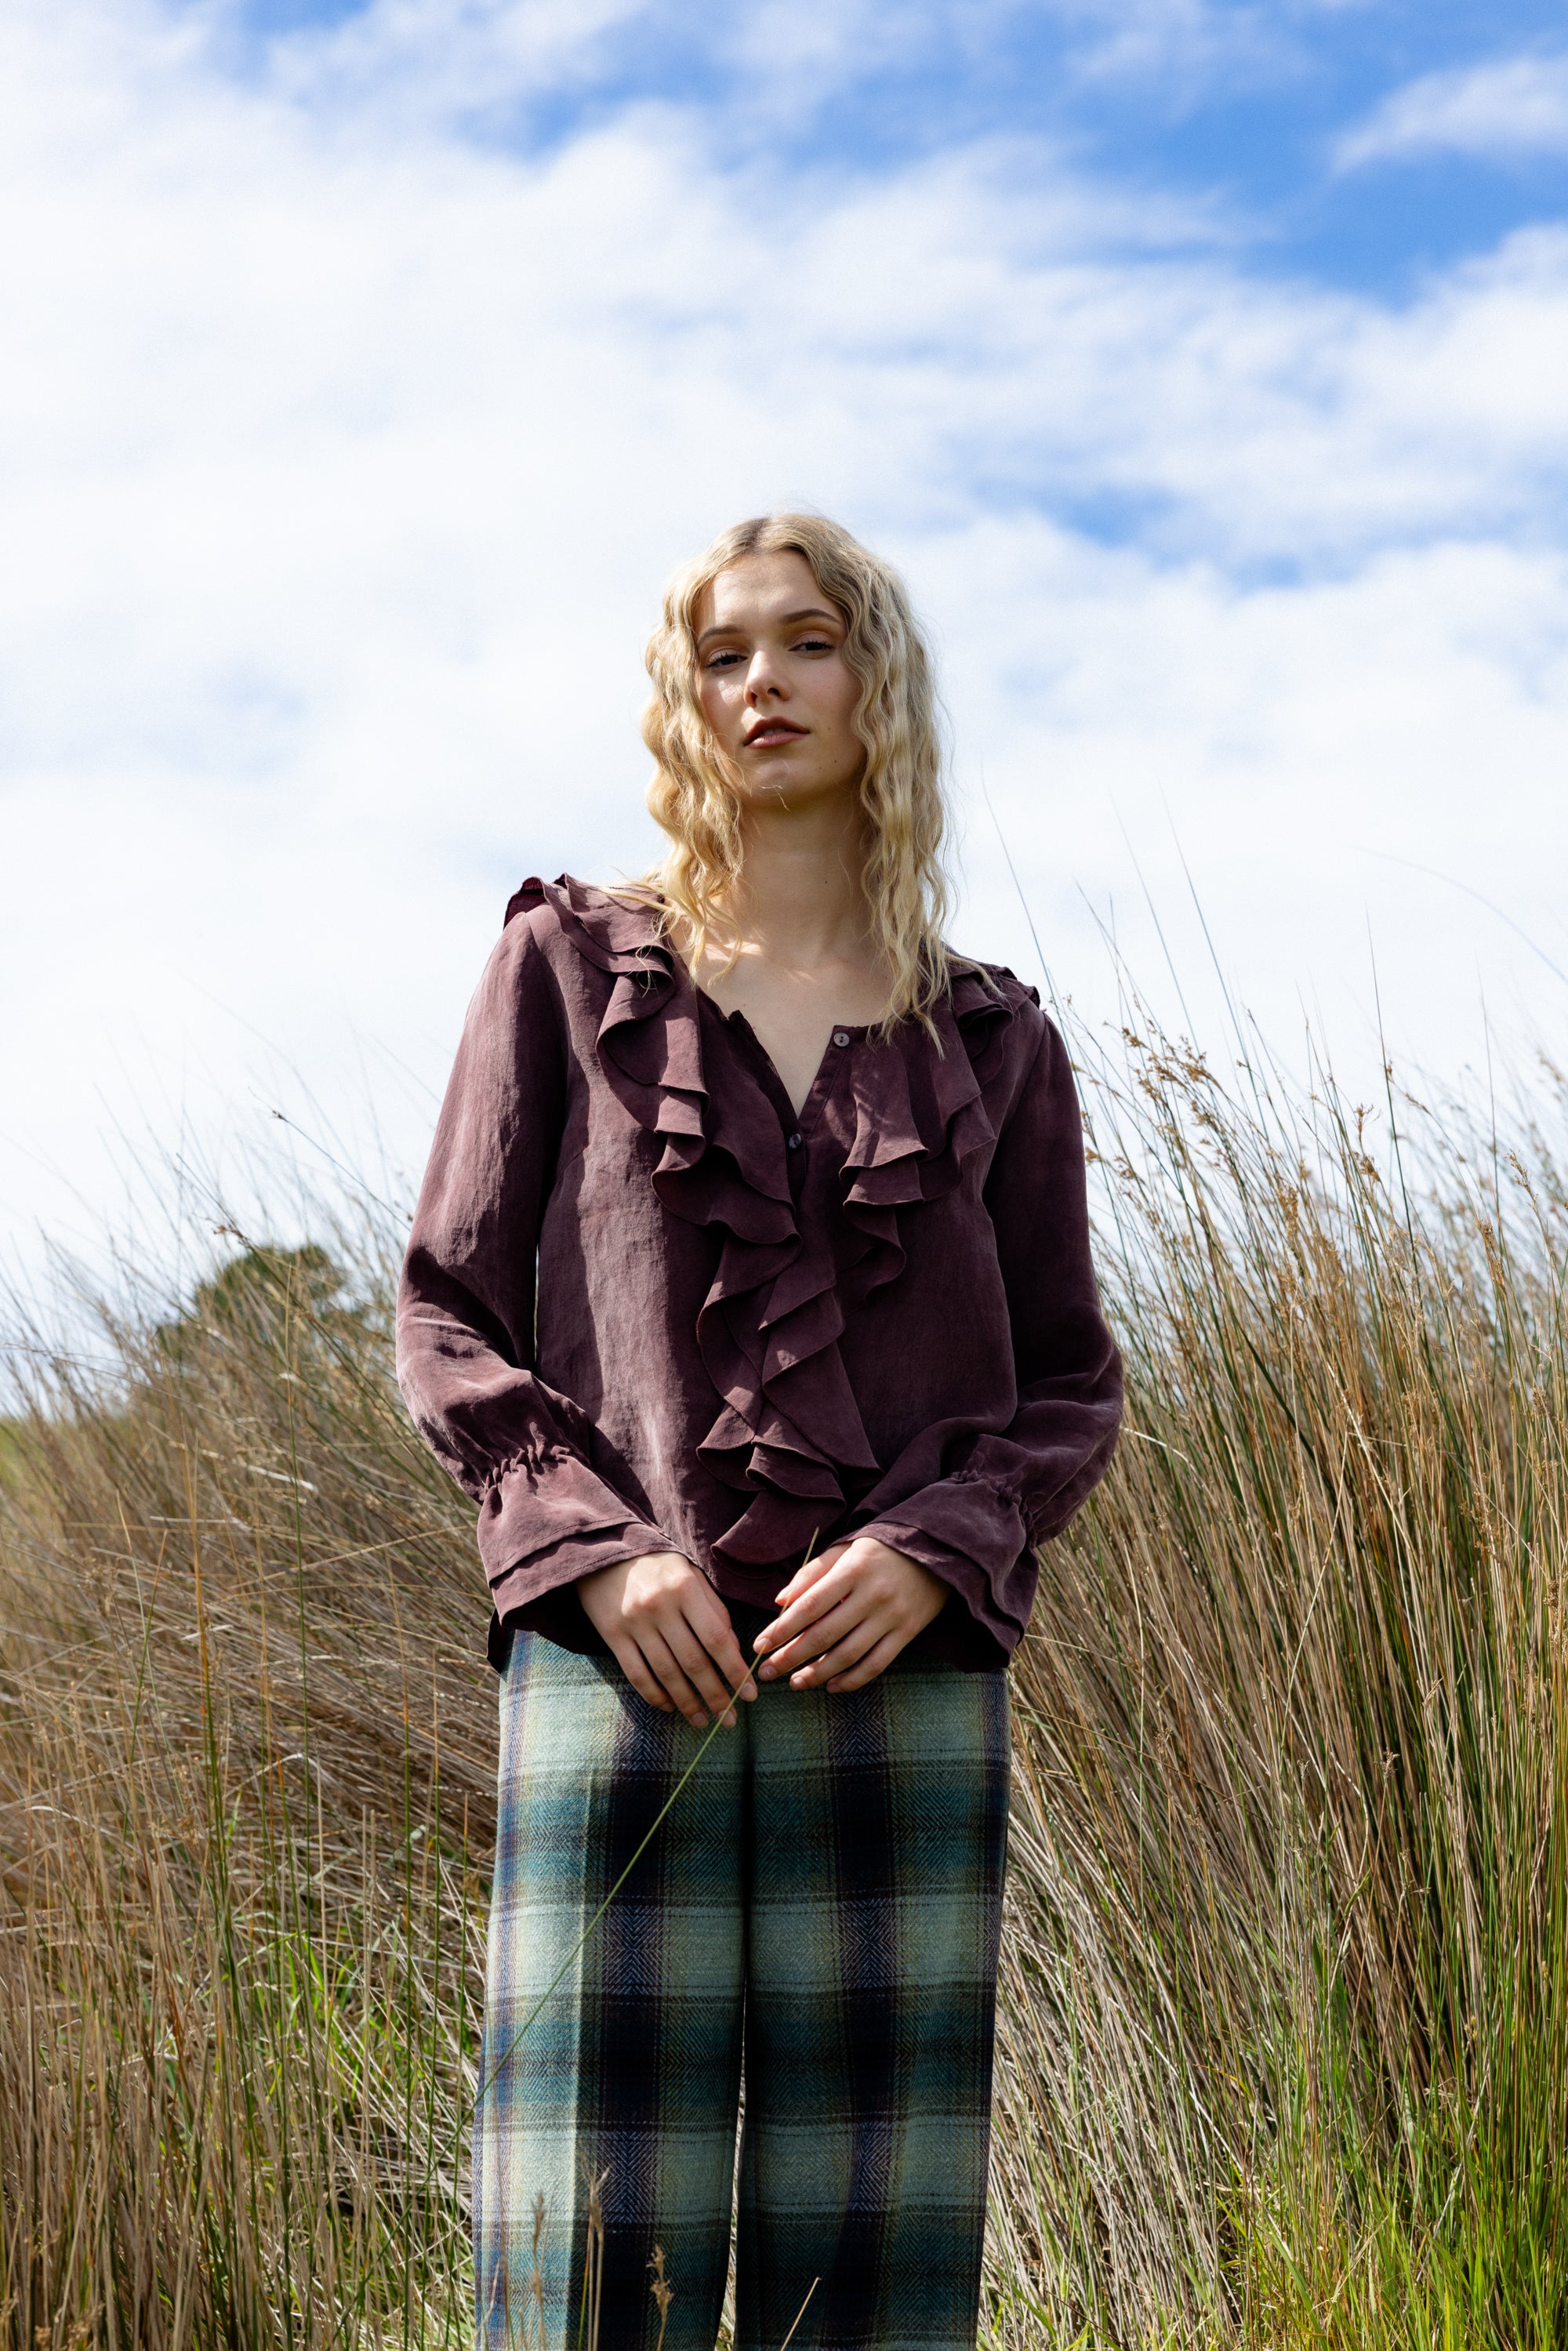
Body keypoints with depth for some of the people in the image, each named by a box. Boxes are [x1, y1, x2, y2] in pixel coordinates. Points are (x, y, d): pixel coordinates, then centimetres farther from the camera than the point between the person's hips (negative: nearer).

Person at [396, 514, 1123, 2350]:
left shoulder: (991, 1045, 11)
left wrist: (933, 1550, -8)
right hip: (621, 1665, -1)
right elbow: (449, 1319, 6)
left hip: (904, 1686, 2)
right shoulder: (568, 970, 8)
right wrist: (596, 1548, -10)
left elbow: (1069, 1384, 11)